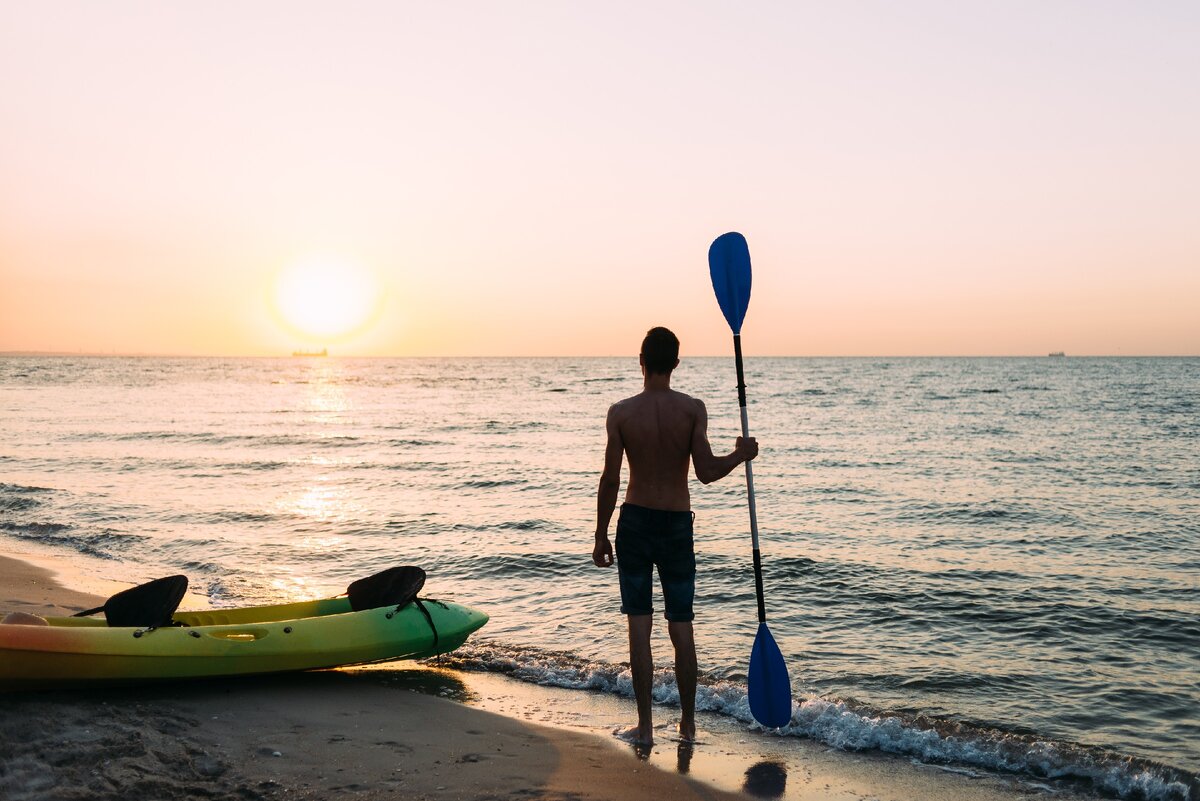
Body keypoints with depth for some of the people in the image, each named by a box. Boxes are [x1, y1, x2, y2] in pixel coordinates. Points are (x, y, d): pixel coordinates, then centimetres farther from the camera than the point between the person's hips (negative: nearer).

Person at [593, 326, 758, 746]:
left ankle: (645, 726, 9)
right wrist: (741, 454, 4)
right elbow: (707, 471, -14)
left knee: (639, 626, 5)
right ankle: (688, 723, 20)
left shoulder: (621, 412, -7)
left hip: (635, 522, -1)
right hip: (678, 524, 1)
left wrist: (600, 537, 2)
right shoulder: (693, 409, -6)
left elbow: (610, 480, -6)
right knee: (681, 626, 11)